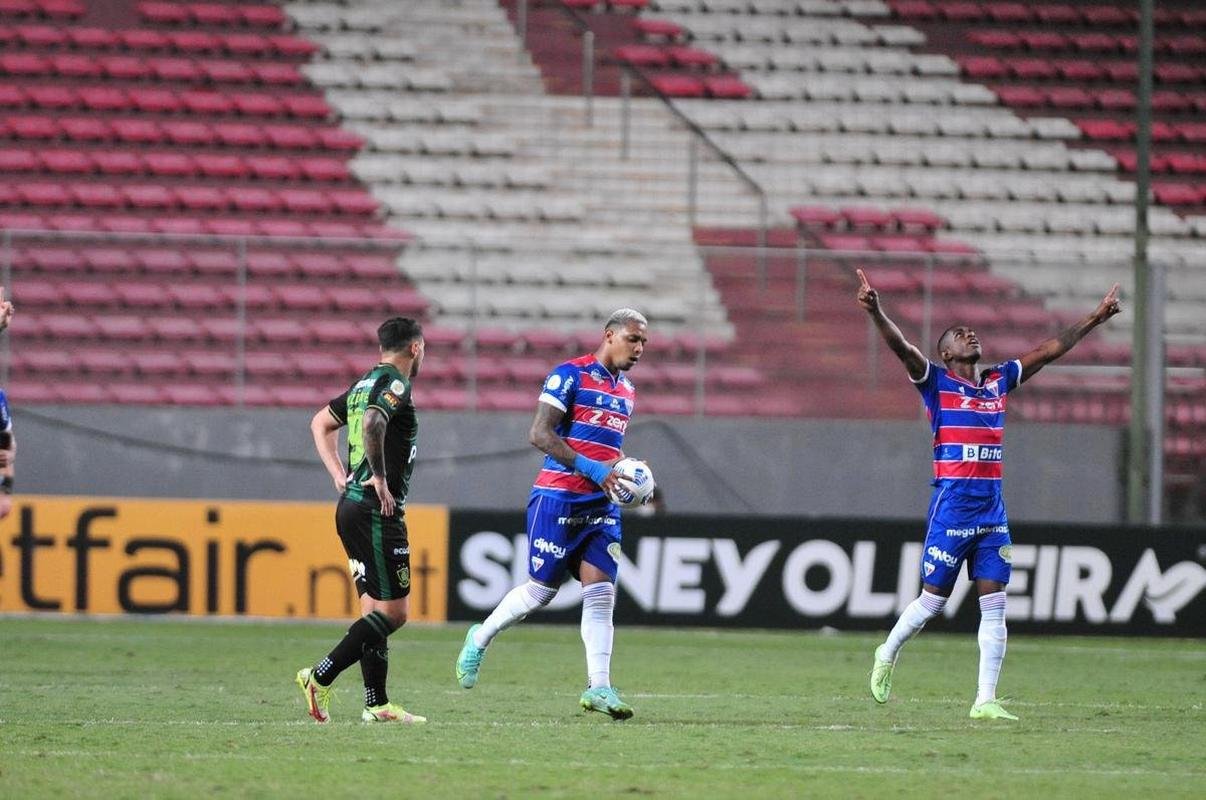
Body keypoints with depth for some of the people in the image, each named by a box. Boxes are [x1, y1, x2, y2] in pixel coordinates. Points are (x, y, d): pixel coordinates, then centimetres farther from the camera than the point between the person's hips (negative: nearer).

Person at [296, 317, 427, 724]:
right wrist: (381, 479, -22)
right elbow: (372, 424, -30)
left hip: (351, 504, 10)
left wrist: (339, 474, 21)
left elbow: (321, 423, 28)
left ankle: (376, 703, 10)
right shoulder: (395, 385, -11)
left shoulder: (365, 384, 16)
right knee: (393, 611, -7)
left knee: (375, 607, 11)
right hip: (377, 510, -10)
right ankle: (320, 677, -13)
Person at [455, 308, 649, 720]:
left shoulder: (627, 391, 17)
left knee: (600, 591, -6)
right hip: (558, 497, -6)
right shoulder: (570, 375, -8)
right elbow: (540, 435, -15)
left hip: (601, 506, 6)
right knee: (541, 590, -1)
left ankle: (599, 686, -8)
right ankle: (480, 638, 23)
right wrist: (591, 468, -22)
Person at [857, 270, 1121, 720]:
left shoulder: (998, 382, 14)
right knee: (933, 601, 2)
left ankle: (985, 700, 0)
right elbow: (902, 348, -17)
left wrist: (1094, 320, 22)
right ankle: (887, 655, 29)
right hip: (952, 505, -5)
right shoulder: (937, 383, -1)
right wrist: (875, 313, -34)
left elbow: (1049, 351, 20)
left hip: (992, 508, 5)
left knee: (994, 605, -1)